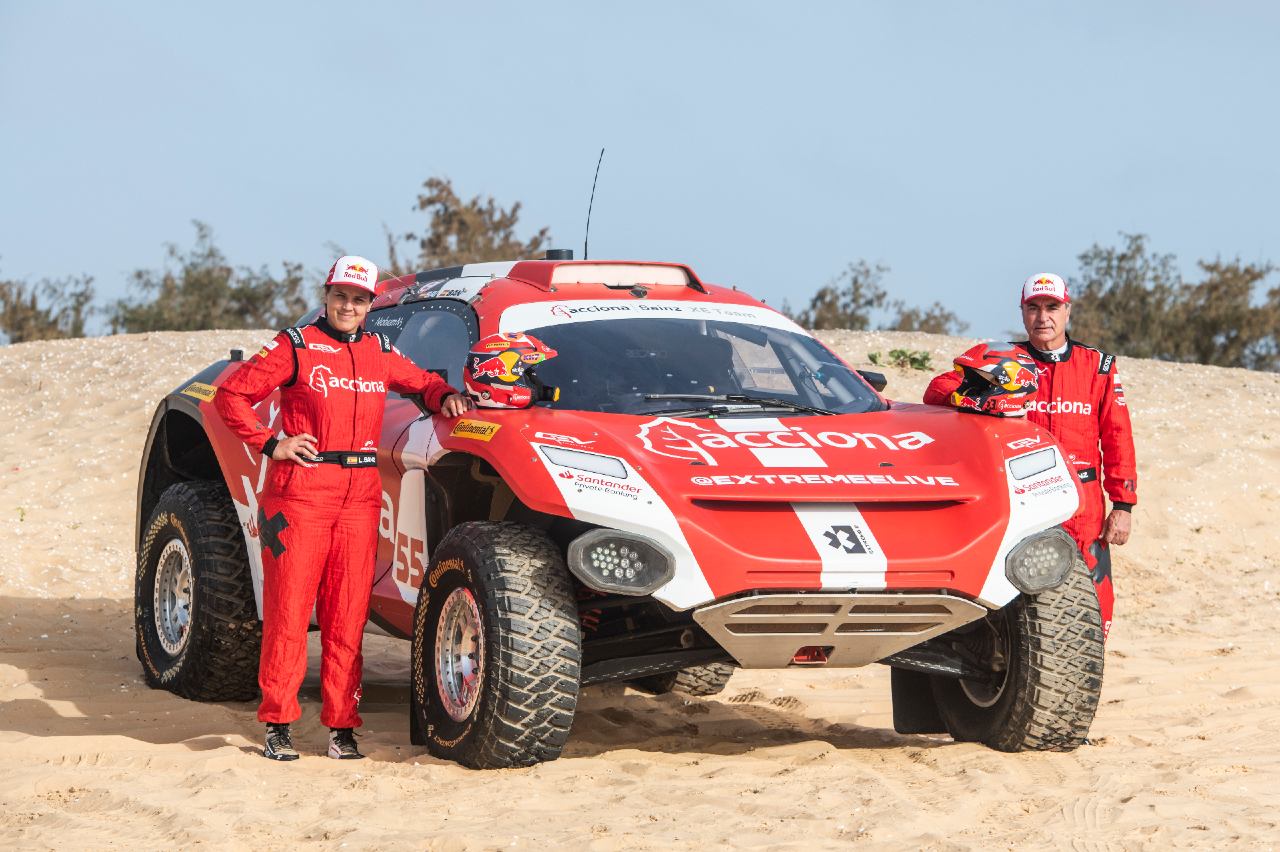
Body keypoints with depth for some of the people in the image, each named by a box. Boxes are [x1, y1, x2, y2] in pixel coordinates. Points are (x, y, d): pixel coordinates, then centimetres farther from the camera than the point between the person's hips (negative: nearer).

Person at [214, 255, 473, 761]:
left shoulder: (380, 353, 15)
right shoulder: (296, 347, 1)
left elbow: (421, 381, 32)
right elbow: (231, 394, 1)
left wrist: (445, 397, 10)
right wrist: (270, 444, -6)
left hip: (361, 496, 4)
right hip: (301, 490, -4)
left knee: (349, 612, 2)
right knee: (289, 606, -4)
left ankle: (341, 725, 7)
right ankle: (278, 724, 2)